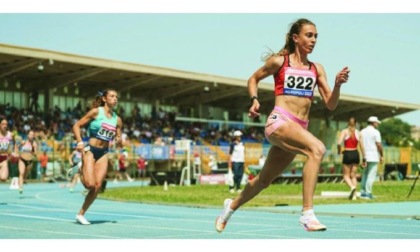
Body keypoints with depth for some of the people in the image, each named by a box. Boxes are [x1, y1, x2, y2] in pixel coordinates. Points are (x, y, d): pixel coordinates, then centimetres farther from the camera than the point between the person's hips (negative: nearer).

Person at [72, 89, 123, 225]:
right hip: (90, 150, -5)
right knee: (90, 184, -16)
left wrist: (119, 141, -10)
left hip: (103, 153, 5)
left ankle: (81, 214, 9)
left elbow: (119, 142, 14)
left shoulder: (117, 119, 8)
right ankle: (81, 172, 18)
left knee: (98, 186, -5)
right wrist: (80, 142, -18)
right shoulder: (96, 112, -5)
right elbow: (76, 126, -5)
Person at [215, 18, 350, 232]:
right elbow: (254, 79, 15)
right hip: (279, 122, -6)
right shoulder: (279, 61, 2)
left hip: (299, 128, 6)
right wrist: (254, 100, -2)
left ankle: (232, 205, 43)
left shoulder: (316, 69, 12)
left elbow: (330, 105, 8)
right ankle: (307, 214, -34)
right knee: (317, 149, -32)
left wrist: (338, 84, -9)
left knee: (265, 180, 17)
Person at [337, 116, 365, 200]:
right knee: (353, 175, 12)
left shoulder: (344, 131, -4)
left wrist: (339, 151, 2)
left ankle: (352, 187, -23)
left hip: (347, 154, -3)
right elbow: (361, 146, 4)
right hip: (355, 154, 3)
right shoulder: (358, 132, 5)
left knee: (346, 175, 6)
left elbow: (339, 143, -17)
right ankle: (354, 195, 5)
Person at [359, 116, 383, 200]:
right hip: (373, 157, -6)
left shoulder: (362, 132, 12)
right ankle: (368, 193, -9)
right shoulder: (375, 132, -7)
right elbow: (379, 145, -12)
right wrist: (381, 156, -2)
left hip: (364, 157, 6)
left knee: (364, 175, 12)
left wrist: (362, 157, 16)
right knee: (371, 176, -5)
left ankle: (362, 192, 12)